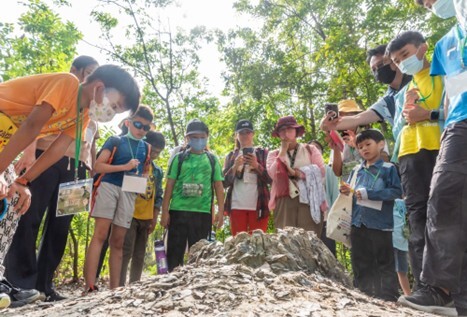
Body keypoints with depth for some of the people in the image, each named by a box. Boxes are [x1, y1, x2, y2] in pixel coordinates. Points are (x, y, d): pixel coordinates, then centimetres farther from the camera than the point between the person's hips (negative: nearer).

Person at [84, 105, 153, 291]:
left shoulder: (145, 148, 17)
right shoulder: (115, 141, 4)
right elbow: (98, 166, -4)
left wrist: (144, 184, 4)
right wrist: (125, 167, -13)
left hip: (129, 193, 4)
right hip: (109, 187, -4)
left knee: (118, 242, 6)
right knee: (100, 235, -12)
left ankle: (114, 288, 9)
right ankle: (90, 286, -12)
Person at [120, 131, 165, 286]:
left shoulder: (158, 171, 13)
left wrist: (154, 219, 8)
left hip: (146, 219, 6)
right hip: (129, 215, -5)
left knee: (140, 256, 10)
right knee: (126, 252, -9)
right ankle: (119, 285, -4)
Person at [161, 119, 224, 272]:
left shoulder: (212, 160, 10)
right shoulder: (179, 158, 6)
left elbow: (218, 186, 8)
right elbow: (169, 185, 4)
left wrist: (221, 211, 0)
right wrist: (165, 211, -2)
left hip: (203, 213, 1)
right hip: (178, 211, -1)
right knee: (174, 251, 3)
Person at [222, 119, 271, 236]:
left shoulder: (262, 153, 10)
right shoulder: (231, 156, 13)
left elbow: (270, 179, 1)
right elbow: (225, 183, 5)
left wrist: (256, 165, -14)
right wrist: (235, 166, -9)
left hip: (258, 205, -1)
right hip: (237, 205, 1)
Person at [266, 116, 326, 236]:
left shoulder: (310, 149, 13)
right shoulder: (274, 154, 15)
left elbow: (321, 171, -2)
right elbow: (274, 175, -4)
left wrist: (295, 172, -4)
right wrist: (283, 151, 0)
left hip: (309, 200, 0)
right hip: (284, 202, 1)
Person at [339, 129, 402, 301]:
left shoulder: (388, 168, -3)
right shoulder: (356, 170, 13)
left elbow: (397, 191, -14)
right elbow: (351, 194, 20)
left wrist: (368, 194, -19)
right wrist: (345, 191, -4)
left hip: (380, 224, -6)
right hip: (358, 224, 6)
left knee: (385, 264, 4)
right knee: (360, 264, 13)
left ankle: (389, 299, 13)